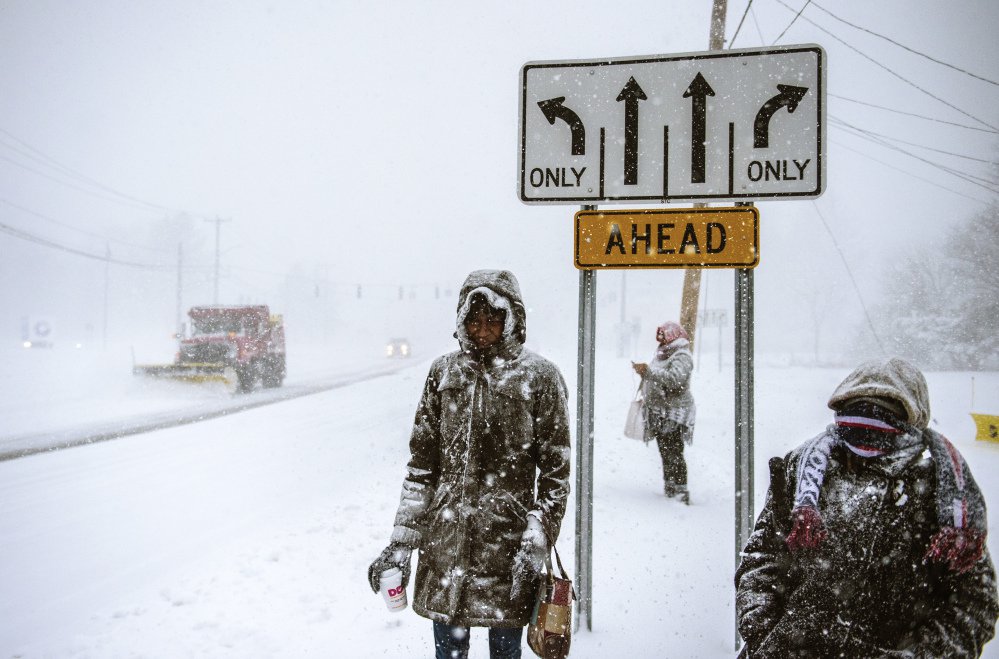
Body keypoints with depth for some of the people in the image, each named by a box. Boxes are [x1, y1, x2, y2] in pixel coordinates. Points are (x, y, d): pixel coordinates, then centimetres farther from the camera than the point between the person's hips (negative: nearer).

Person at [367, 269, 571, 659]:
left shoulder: (539, 377, -5)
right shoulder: (444, 372, 5)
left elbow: (555, 470, -4)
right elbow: (421, 462, 8)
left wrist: (536, 545, -12)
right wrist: (402, 540, 3)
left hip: (507, 540, -3)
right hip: (444, 541, 3)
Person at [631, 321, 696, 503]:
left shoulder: (682, 357, -11)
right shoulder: (663, 354, 18)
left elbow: (675, 379, -29)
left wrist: (648, 371, -31)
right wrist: (644, 371, 10)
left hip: (674, 415, -9)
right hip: (659, 414, 9)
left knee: (674, 454, -12)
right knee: (665, 453, 14)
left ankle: (681, 492, -10)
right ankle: (669, 489, 23)